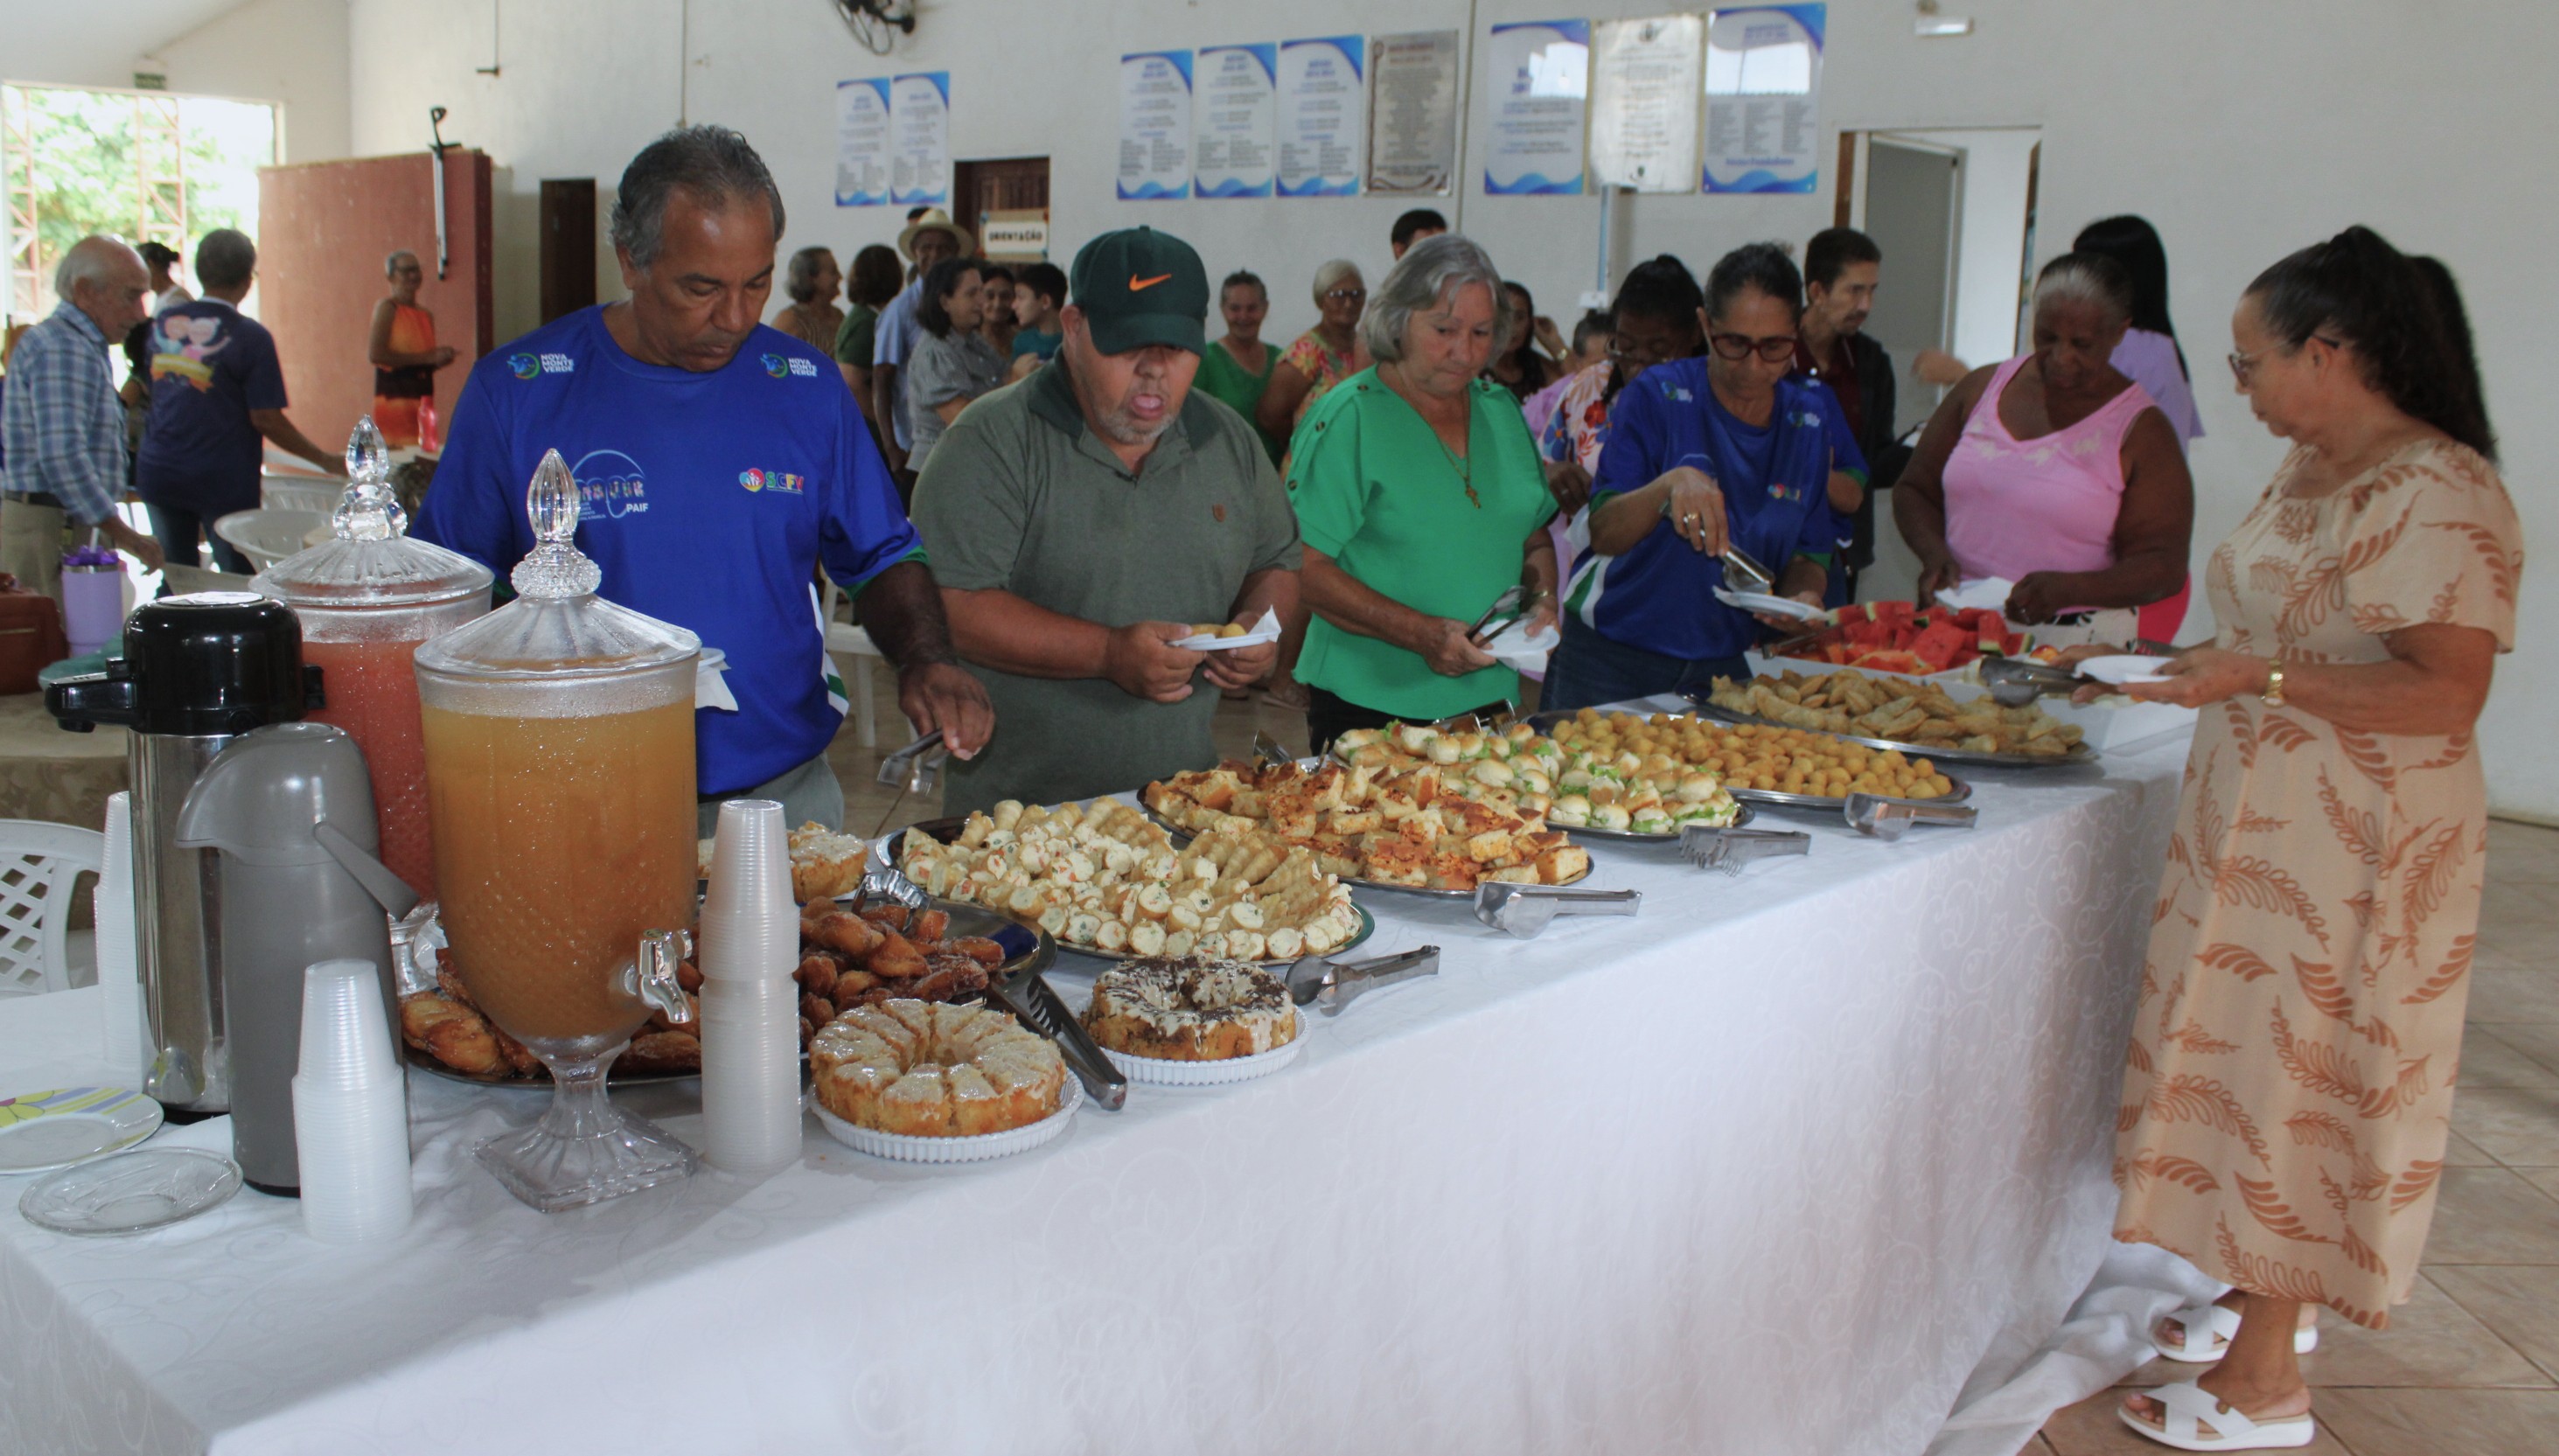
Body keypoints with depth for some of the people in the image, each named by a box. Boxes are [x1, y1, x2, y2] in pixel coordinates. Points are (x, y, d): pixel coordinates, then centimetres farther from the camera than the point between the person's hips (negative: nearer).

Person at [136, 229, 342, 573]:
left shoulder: (162, 325, 5)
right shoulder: (251, 337, -11)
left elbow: (148, 392, 18)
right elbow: (266, 419, -13)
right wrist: (325, 461, -3)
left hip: (160, 476, 5)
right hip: (222, 481, -5)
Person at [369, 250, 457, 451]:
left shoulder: (427, 317, 19)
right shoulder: (386, 308, -2)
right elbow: (374, 353, -14)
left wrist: (440, 359, 3)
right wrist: (426, 358, -13)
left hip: (423, 402, 7)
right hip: (394, 400, -7)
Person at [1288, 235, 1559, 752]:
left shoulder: (1501, 409, 9)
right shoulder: (1348, 418, -10)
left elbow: (1534, 537, 18)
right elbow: (1306, 568, -16)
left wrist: (1543, 601, -3)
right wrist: (1419, 633, -24)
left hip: (1489, 697, 6)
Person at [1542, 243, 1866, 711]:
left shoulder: (1811, 421, 4)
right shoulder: (1657, 396, -8)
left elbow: (1808, 555, 9)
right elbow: (1603, 535, -15)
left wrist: (1802, 595, -14)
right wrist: (1668, 485, -33)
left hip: (1724, 667, 3)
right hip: (1611, 660, -3)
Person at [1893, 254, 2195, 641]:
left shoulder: (2142, 430, 2)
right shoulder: (1983, 388, 12)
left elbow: (2165, 566, -2)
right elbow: (1915, 490, 19)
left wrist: (2068, 589, -20)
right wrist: (1934, 552, -3)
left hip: (2076, 643, -3)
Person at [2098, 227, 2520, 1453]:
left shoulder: (2439, 495, -19)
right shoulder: (2307, 471, 10)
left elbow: (2445, 694, -25)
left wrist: (2258, 680, -29)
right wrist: (2193, 659, 8)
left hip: (2352, 852, -9)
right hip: (2258, 829, 9)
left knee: (2295, 1083, 0)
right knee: (2254, 1063, 17)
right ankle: (2264, 1301, 34)